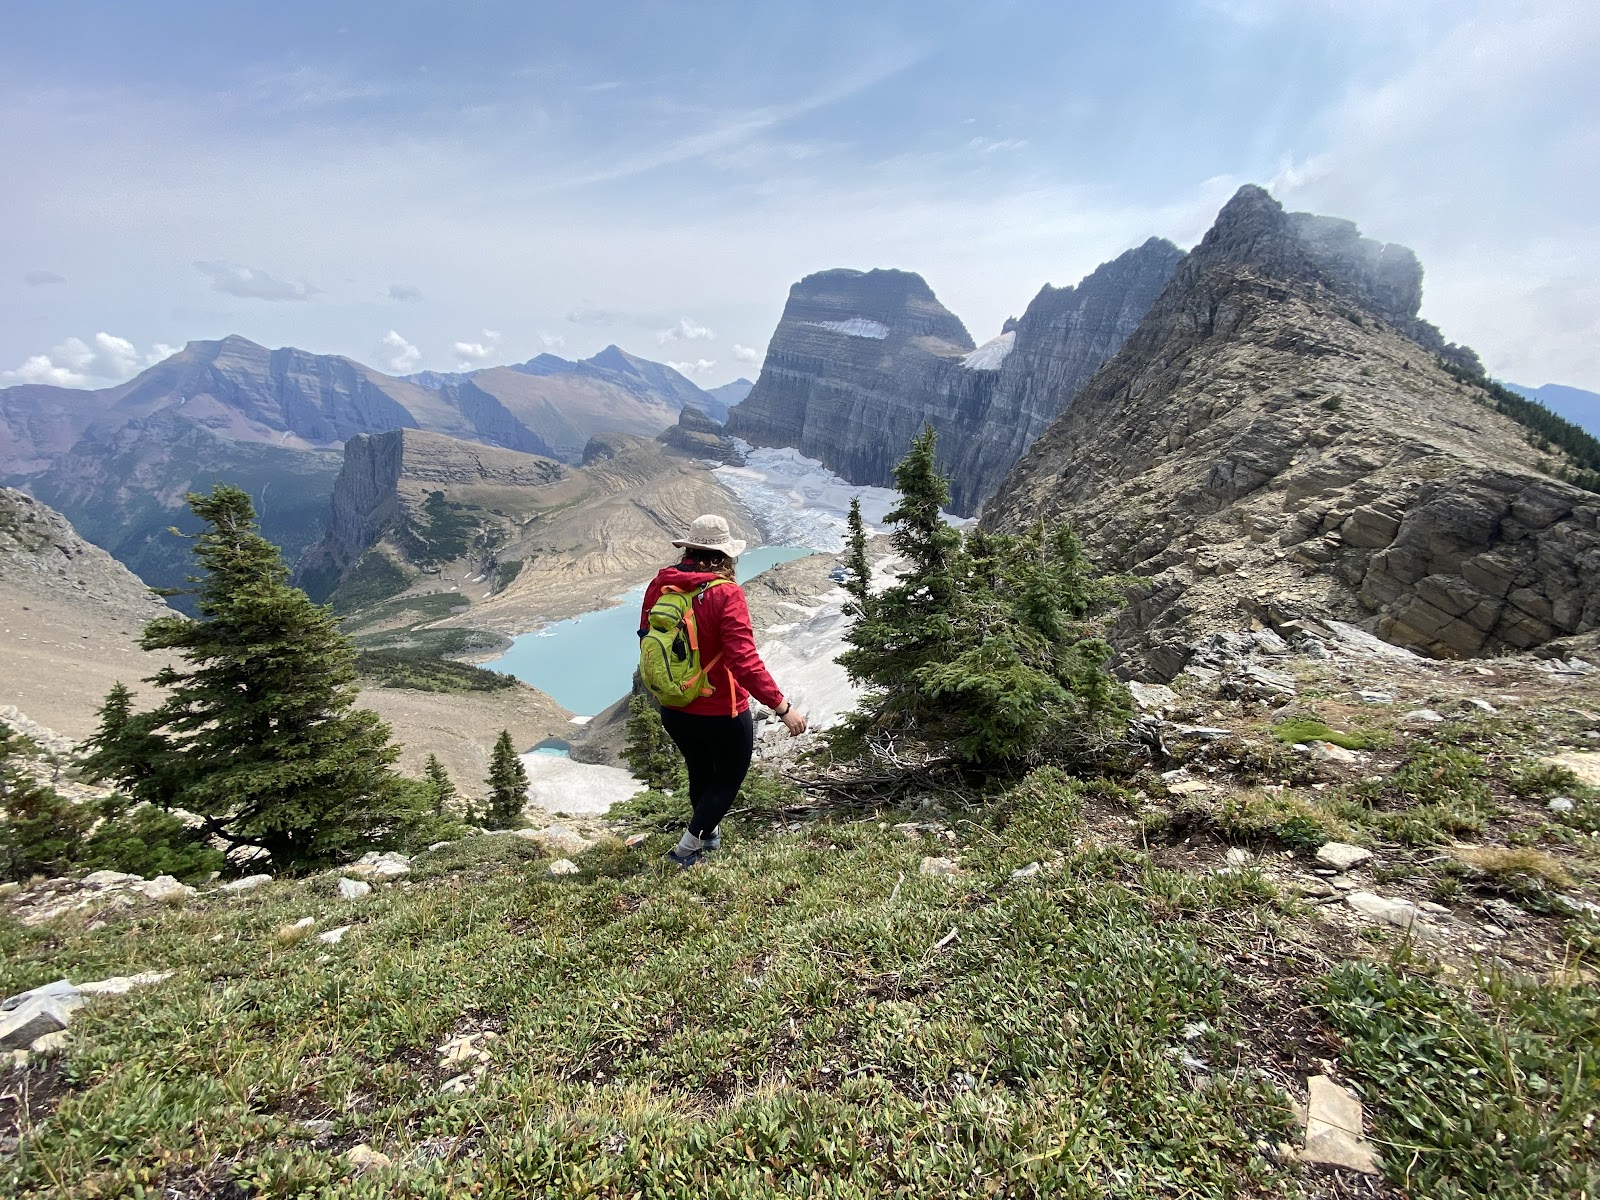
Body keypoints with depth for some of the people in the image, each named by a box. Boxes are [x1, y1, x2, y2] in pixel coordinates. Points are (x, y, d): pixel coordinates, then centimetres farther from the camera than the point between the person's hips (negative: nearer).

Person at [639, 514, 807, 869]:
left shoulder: (659, 584, -5)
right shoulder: (726, 593, -24)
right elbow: (744, 661, -30)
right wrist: (783, 707, -26)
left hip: (673, 709, 6)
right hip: (721, 713, -6)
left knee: (700, 772, 29)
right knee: (728, 778, 18)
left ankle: (709, 833, 50)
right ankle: (686, 851, 18)